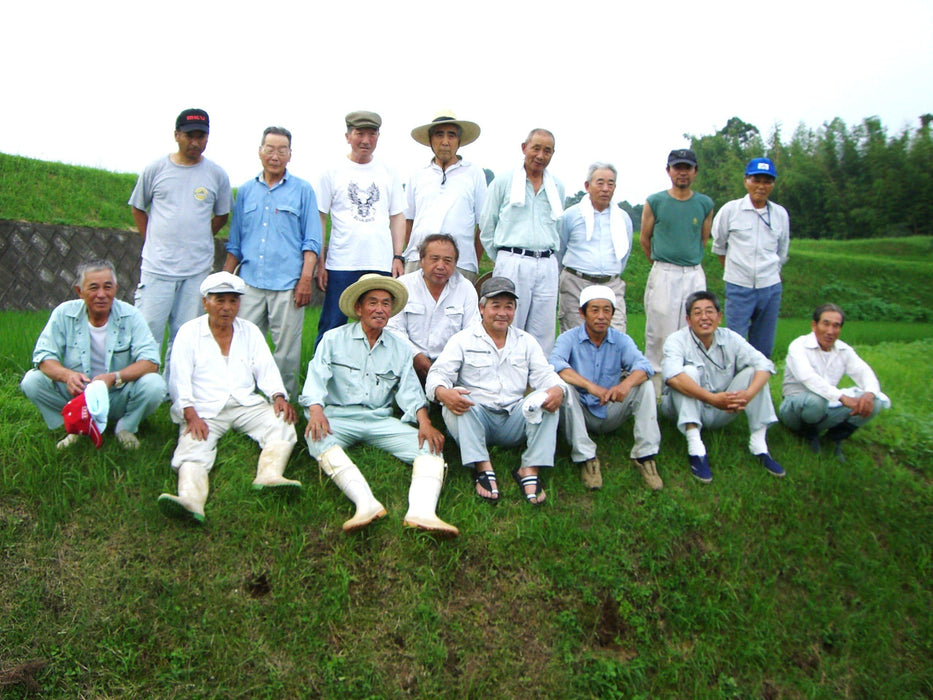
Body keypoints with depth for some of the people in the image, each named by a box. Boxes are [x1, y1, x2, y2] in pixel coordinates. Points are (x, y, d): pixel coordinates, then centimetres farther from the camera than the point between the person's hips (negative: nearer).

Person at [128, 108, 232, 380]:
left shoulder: (217, 174, 6)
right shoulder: (156, 169, 5)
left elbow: (221, 216, 16)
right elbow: (137, 208, 15)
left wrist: (197, 240, 9)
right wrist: (153, 241, 7)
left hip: (197, 269, 1)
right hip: (157, 266, -1)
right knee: (148, 331, -3)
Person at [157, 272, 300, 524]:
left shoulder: (250, 331, 20)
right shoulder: (189, 332, 10)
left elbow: (266, 369, 12)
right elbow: (180, 381, 0)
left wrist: (278, 396, -10)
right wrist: (191, 416, -17)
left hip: (246, 404, 2)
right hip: (203, 410, -2)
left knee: (282, 422, -26)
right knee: (194, 447, -30)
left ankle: (269, 475, -47)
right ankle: (190, 499, -54)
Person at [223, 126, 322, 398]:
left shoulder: (302, 190, 7)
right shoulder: (246, 190, 16)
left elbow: (311, 241, 3)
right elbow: (235, 243, 19)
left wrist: (306, 278, -8)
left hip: (288, 284, -3)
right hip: (250, 283, 3)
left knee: (286, 352, 0)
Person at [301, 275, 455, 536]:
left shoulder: (400, 349, 18)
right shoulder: (333, 339, 11)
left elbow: (410, 391, 8)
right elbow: (316, 378, -2)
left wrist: (425, 423, -12)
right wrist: (316, 411, -23)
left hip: (381, 420, 2)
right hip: (339, 417, -2)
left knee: (431, 446, -22)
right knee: (317, 437, -37)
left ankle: (422, 511, -46)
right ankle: (366, 503, -52)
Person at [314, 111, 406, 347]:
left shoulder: (389, 174, 11)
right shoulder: (333, 173, 5)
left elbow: (398, 217, 12)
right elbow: (319, 218, 4)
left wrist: (398, 257, 2)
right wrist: (319, 261, -3)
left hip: (381, 265, 2)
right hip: (341, 264, -2)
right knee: (331, 329, 1)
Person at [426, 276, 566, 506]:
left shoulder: (526, 342, 18)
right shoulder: (463, 340, 7)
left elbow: (544, 375, 7)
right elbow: (439, 373, -4)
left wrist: (557, 389, -19)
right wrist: (442, 392, -30)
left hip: (514, 422, 2)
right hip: (474, 420, -2)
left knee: (547, 398, -22)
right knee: (457, 399, -31)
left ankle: (530, 469, -27)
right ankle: (483, 468, -34)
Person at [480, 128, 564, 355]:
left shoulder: (557, 187, 16)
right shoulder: (503, 182, 5)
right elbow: (486, 229, 8)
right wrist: (504, 261, 6)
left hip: (547, 266, 4)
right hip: (513, 264, -3)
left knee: (543, 335, 3)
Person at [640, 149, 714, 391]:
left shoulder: (705, 204, 8)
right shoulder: (655, 202, 1)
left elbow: (704, 240, 18)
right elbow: (644, 239, 9)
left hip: (695, 275, 3)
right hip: (663, 274, -3)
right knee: (659, 333, -2)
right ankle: (654, 387, 7)